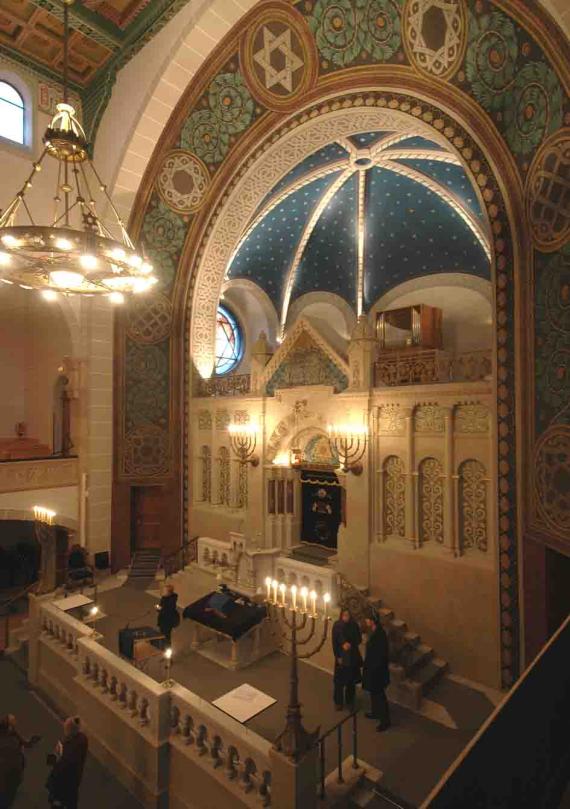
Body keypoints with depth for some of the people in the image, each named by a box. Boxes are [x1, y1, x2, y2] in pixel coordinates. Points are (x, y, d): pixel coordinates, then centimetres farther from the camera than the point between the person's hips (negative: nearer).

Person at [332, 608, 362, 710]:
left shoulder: (354, 625, -5)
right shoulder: (337, 625, -11)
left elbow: (359, 639, -2)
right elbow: (334, 642, -8)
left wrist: (350, 644, -20)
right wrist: (338, 656, -11)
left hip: (353, 656, 2)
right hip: (341, 656, -2)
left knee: (351, 681, 11)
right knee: (339, 681, 5)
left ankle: (350, 701, 28)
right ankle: (338, 702, 22)